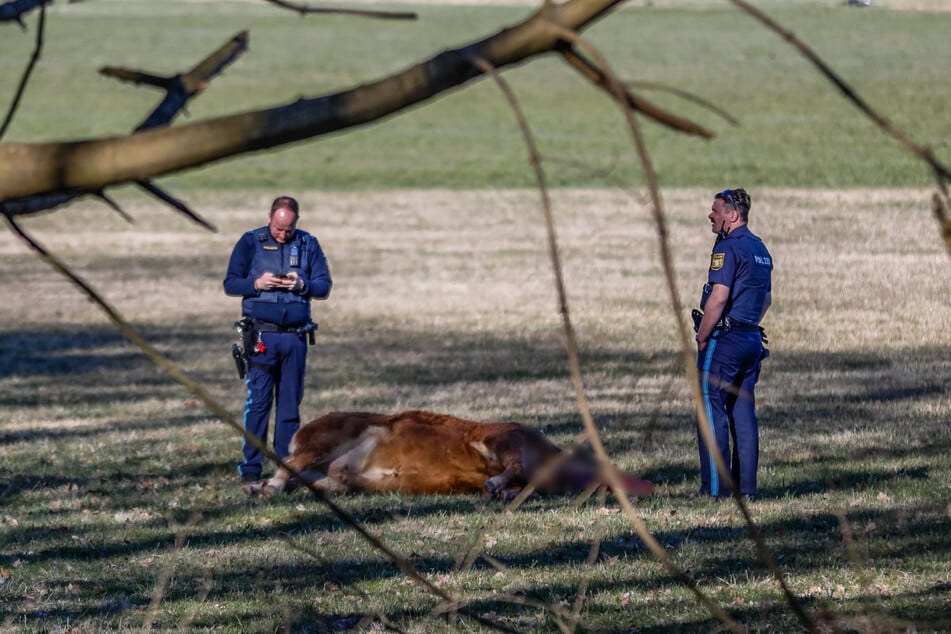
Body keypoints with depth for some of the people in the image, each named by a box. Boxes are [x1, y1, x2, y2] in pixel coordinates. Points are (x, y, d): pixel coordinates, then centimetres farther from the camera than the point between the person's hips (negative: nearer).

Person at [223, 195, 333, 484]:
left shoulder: (309, 244, 8)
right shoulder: (250, 243, 3)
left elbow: (324, 286, 7)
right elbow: (230, 284, 3)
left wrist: (302, 285, -13)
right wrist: (257, 283, -15)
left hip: (295, 336, 2)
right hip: (261, 335, -2)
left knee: (290, 403, 5)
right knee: (258, 400, -6)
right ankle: (250, 466, -3)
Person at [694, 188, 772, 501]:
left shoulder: (728, 248, -14)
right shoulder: (760, 249, 15)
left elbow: (718, 298, -21)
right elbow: (766, 298, 22)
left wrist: (702, 337, -12)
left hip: (724, 339, -9)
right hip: (752, 339, 9)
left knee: (711, 409, -4)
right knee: (743, 411, 9)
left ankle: (715, 488, -6)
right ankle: (746, 486, 9)